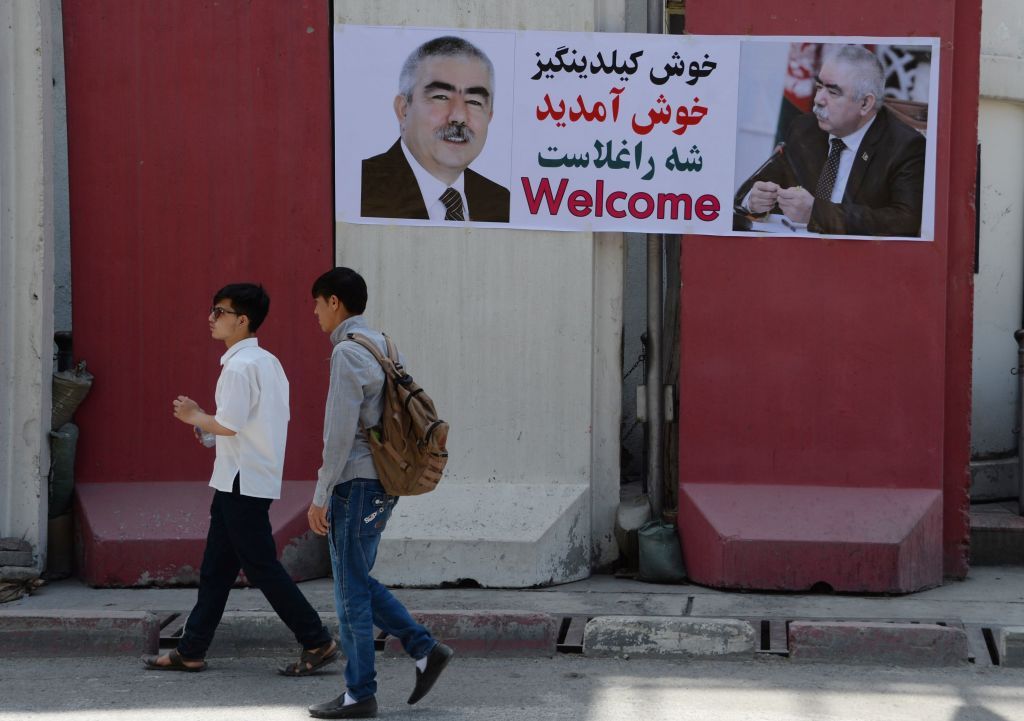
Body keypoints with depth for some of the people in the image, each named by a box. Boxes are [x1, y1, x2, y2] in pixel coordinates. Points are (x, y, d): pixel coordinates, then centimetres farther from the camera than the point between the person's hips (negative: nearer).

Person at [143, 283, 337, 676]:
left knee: (261, 566, -5)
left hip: (242, 481, -10)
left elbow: (229, 424, -23)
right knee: (216, 567, 11)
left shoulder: (240, 366, -17)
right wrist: (207, 424, 16)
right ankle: (191, 651, 15)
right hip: (248, 479, 10)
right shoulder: (268, 362, 14)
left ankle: (317, 642, -1)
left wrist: (195, 417, -4)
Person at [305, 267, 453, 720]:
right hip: (382, 483, 9)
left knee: (351, 590, -2)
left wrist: (321, 496, -16)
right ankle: (424, 649, 10)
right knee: (357, 583, 17)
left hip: (356, 483, -9)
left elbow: (340, 432, -19)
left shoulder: (348, 353, -15)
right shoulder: (382, 347, 14)